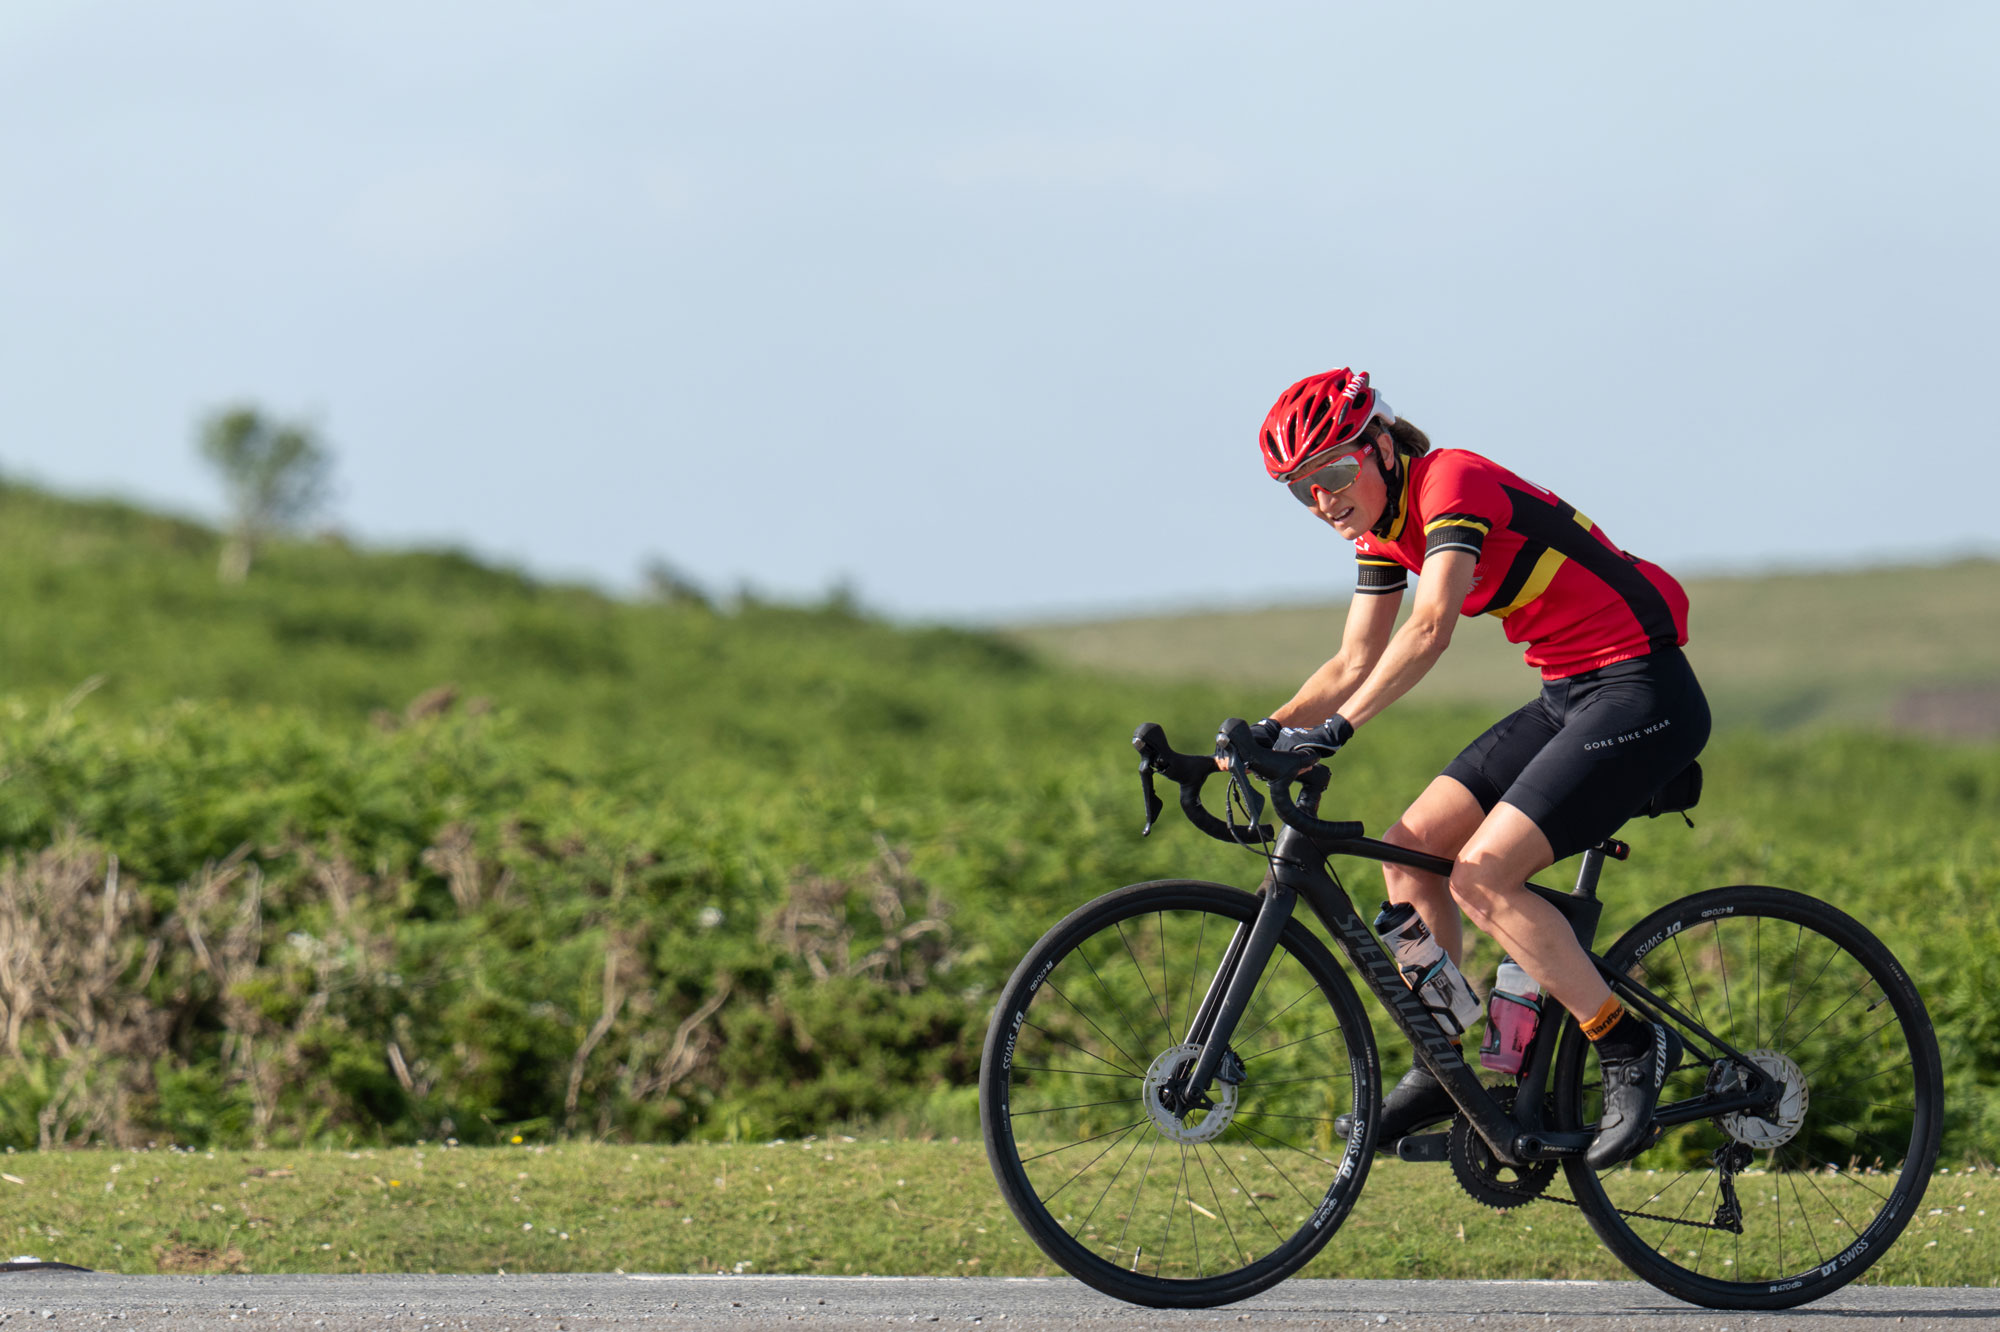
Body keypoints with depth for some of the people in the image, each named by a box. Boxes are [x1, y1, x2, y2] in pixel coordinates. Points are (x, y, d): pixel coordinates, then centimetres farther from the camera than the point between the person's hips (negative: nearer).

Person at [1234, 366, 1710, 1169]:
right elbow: (1356, 664, 13)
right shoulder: (1384, 527, 10)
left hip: (1642, 696, -9)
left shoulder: (1452, 483, -18)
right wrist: (1267, 733, -2)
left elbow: (1430, 630, -31)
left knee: (1482, 876, -19)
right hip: (1568, 698, 9)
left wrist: (1338, 728, -39)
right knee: (1409, 847, 3)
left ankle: (1631, 1048, -10)